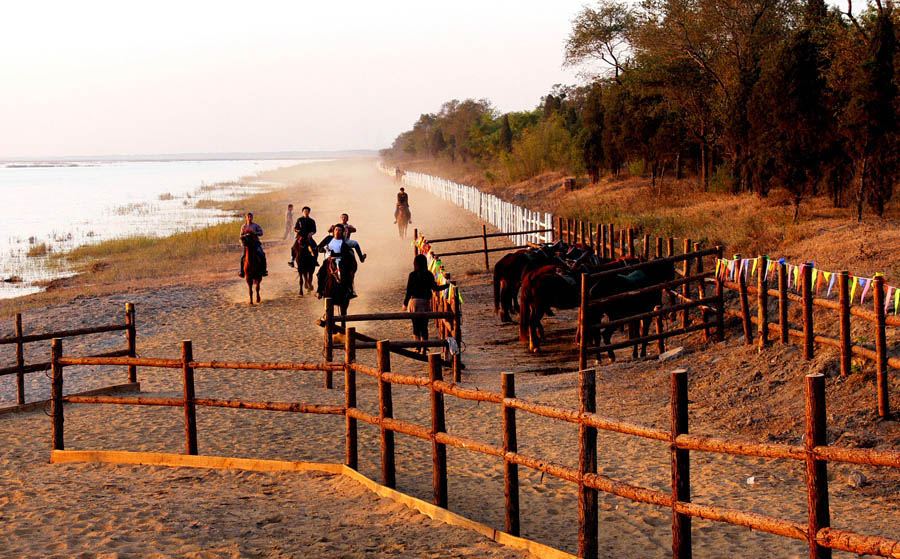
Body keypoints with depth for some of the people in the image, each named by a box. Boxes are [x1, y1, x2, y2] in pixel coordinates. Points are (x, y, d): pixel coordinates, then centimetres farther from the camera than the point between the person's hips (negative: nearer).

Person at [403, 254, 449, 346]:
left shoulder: (412, 275, -8)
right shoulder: (429, 275, -5)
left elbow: (409, 291, -6)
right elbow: (435, 288, -4)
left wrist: (405, 304, 3)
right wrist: (447, 285, 8)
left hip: (414, 301, -1)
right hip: (425, 303, 1)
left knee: (416, 325, 9)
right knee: (424, 326, 8)